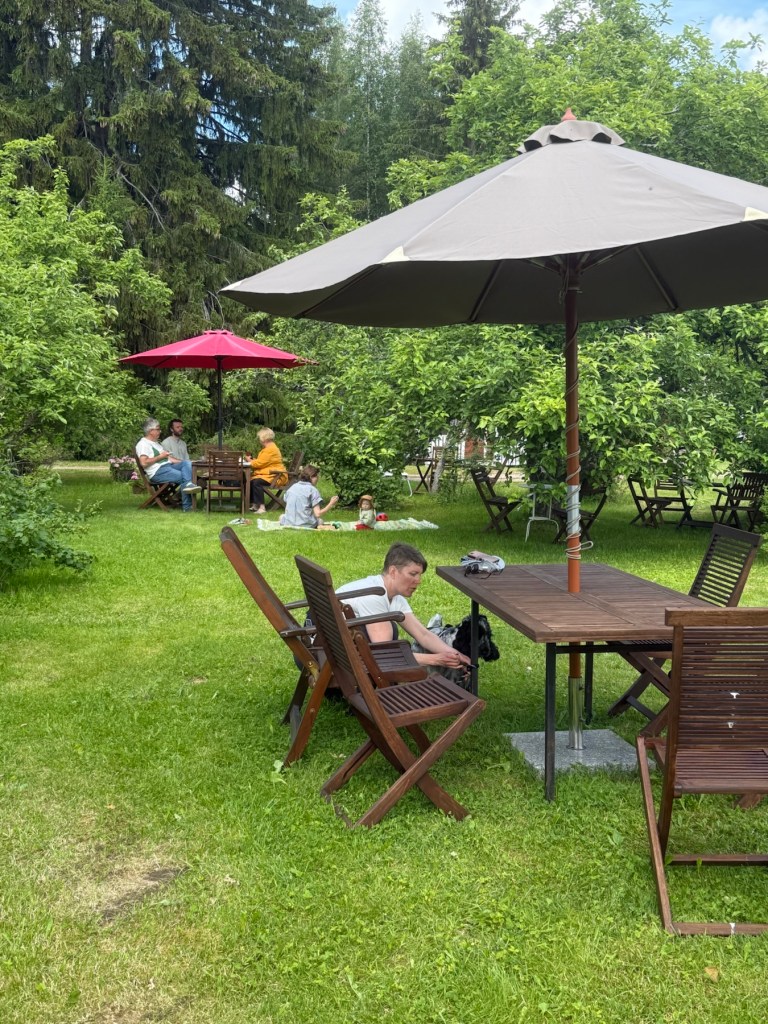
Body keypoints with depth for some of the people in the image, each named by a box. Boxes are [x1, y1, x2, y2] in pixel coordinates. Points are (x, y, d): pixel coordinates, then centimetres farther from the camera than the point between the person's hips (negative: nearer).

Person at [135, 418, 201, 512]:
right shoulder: (143, 444, -4)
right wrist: (160, 457, -11)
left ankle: (188, 484, -37)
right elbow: (144, 463, -18)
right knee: (183, 477, -22)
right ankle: (186, 507, -23)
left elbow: (168, 457, 24)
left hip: (168, 466, 9)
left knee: (187, 463, -15)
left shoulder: (156, 443, 27)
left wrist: (182, 462, 11)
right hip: (157, 472, -9)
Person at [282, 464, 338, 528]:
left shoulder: (291, 488, 8)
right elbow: (318, 514, -14)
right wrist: (331, 504, -4)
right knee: (320, 521, 30)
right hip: (306, 525, -2)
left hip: (289, 523, 2)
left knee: (282, 516, 36)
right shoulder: (313, 490, -8)